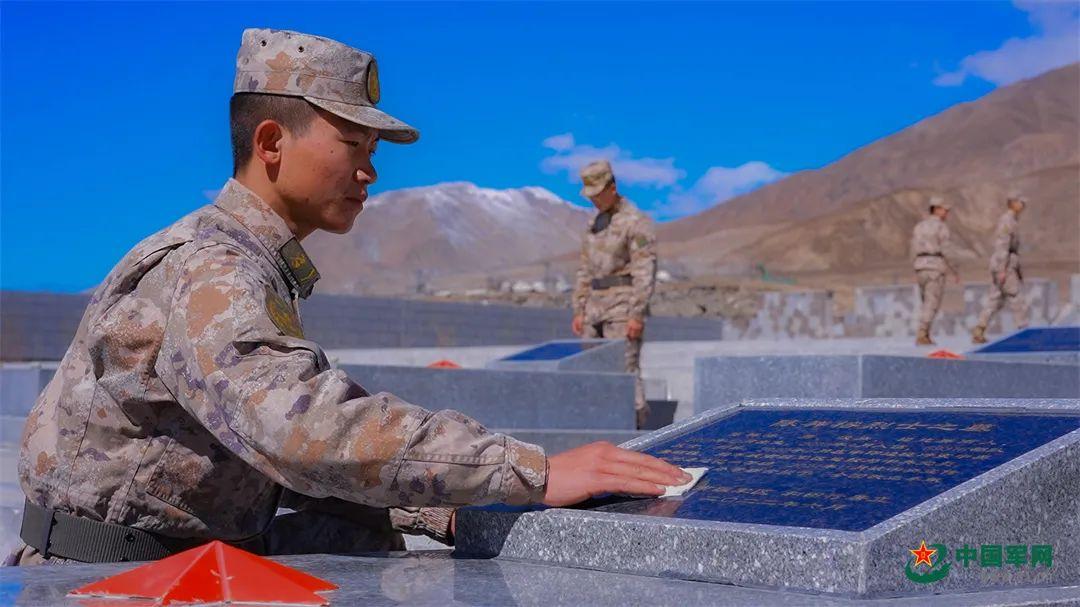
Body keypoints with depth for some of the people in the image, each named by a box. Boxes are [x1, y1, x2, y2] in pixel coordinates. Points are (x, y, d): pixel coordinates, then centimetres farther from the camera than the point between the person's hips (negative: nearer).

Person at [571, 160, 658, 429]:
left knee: (625, 369, -11)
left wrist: (637, 315, -21)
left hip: (624, 305, -8)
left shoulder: (636, 221, -9)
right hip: (596, 305, 8)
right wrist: (579, 311, 13)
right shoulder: (596, 223, 17)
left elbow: (645, 272, -15)